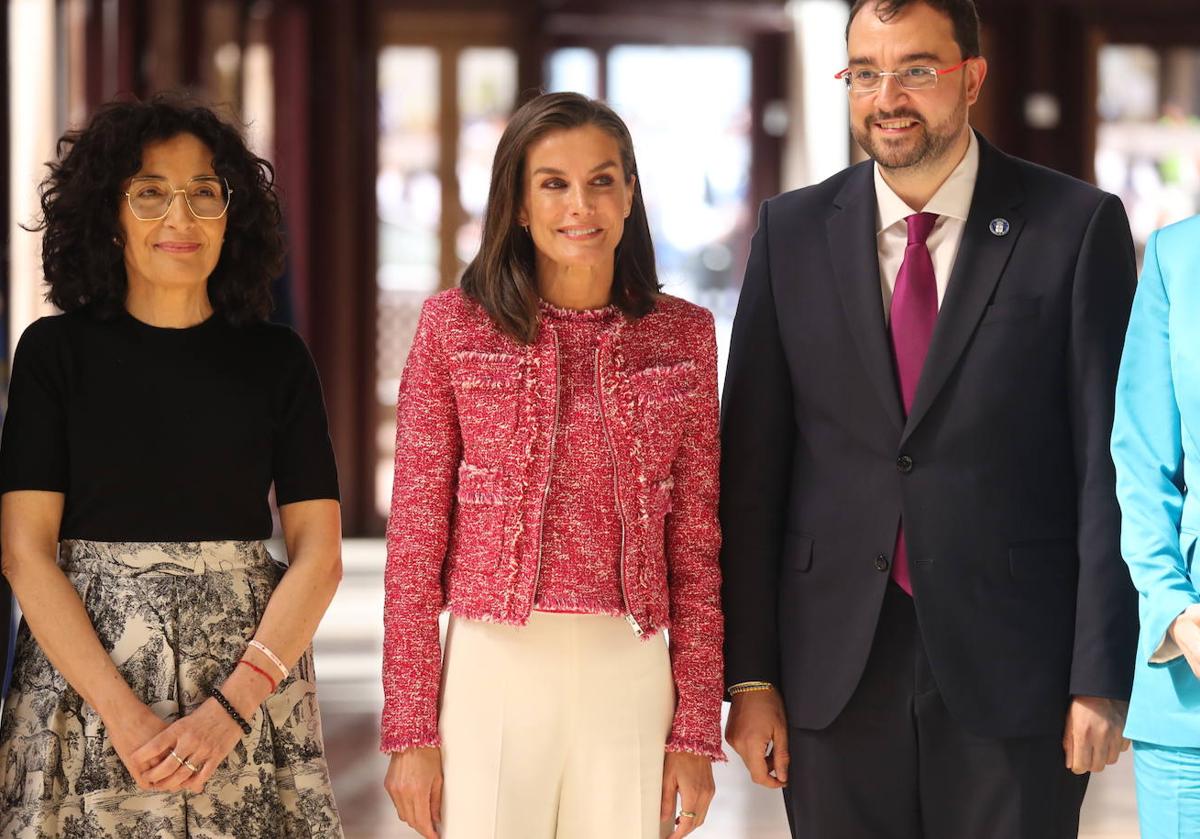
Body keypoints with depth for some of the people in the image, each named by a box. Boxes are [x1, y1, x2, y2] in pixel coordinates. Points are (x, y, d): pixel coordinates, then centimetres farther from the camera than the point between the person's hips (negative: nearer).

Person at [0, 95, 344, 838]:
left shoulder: (276, 358, 3)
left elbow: (319, 555, -1)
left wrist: (231, 706, -14)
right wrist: (124, 715, -15)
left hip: (249, 671, 1)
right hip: (84, 680, -1)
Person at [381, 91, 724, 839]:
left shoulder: (683, 336, 5)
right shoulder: (455, 327, 0)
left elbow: (695, 543, 7)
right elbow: (415, 535, 0)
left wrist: (696, 728, 3)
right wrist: (410, 731, -3)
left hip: (631, 681, 2)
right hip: (492, 671, -1)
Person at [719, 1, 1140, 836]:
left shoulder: (1077, 226, -1)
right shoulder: (793, 233, 6)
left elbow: (1109, 466, -3)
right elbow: (752, 462, 5)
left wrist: (1101, 675, -9)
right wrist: (750, 674, 1)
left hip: (1011, 671, -2)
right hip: (837, 670, 2)